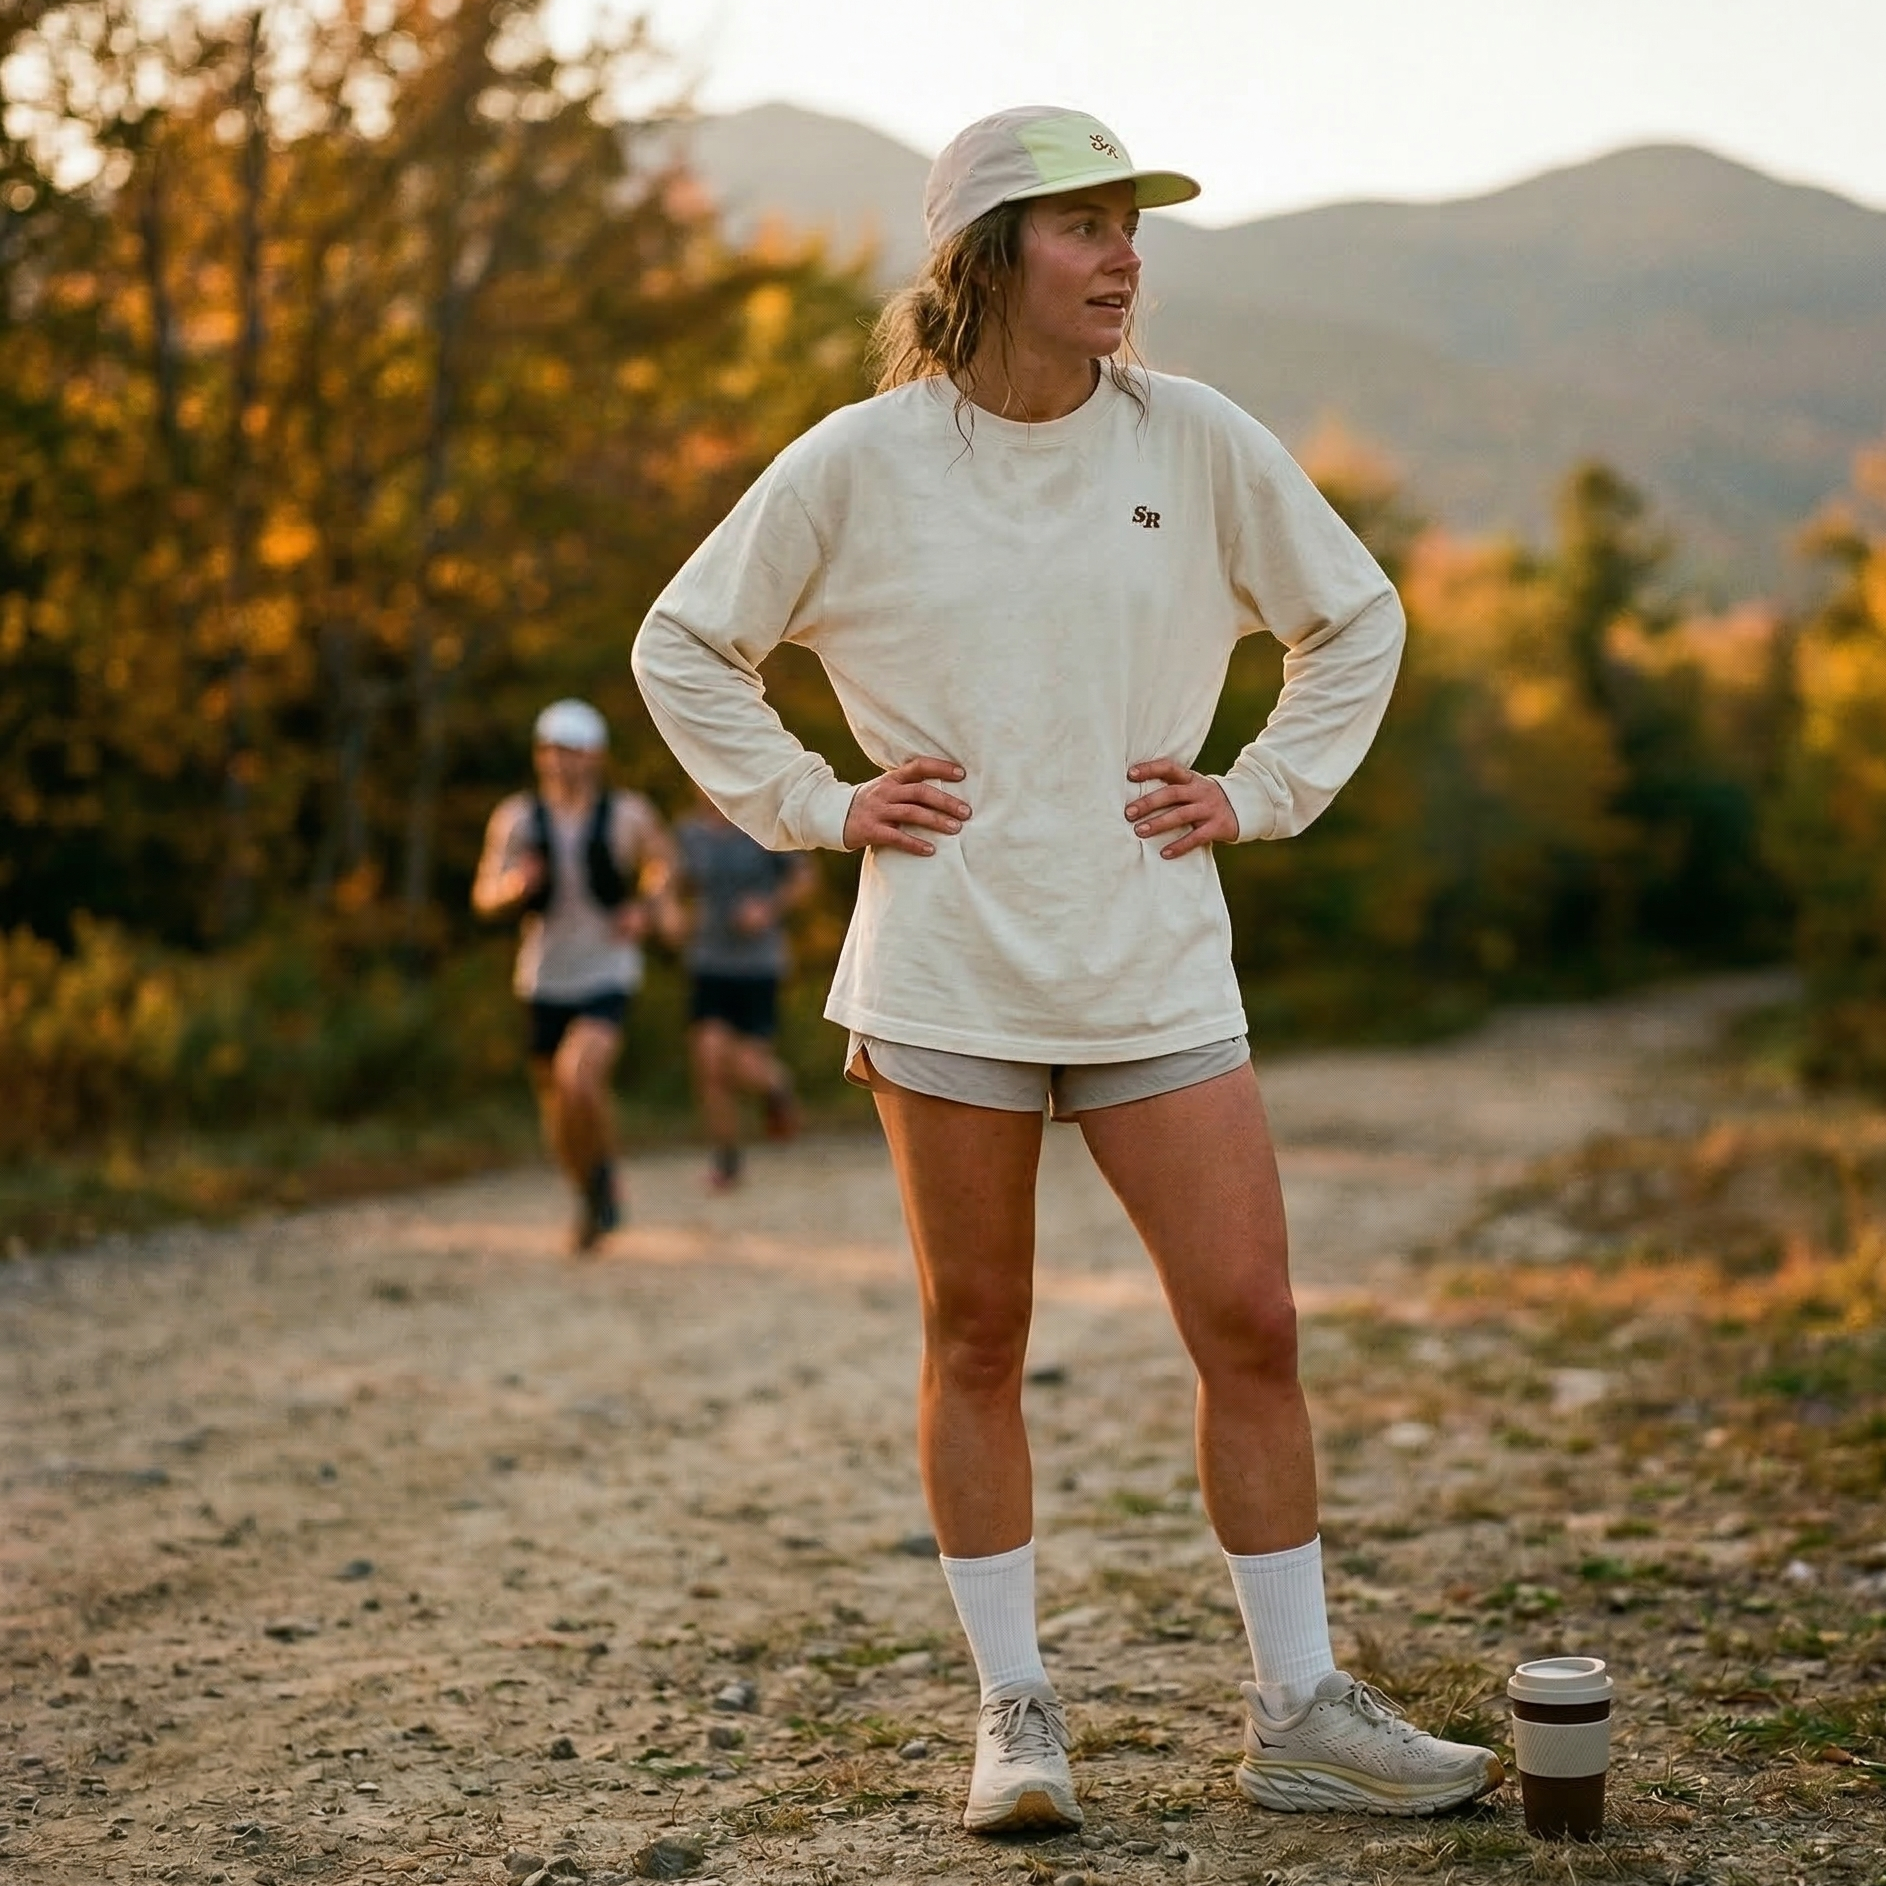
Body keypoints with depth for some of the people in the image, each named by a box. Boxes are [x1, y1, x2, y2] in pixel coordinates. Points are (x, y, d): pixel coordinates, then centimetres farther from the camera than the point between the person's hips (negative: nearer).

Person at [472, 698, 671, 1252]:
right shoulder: (516, 818, -6)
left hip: (606, 974, -3)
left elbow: (660, 861, 13)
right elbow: (484, 896, -1)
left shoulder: (627, 815, -8)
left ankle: (605, 1179, 1)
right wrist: (512, 888, -23)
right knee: (555, 1105, 12)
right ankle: (591, 1203, 37)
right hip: (545, 978, 3)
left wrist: (643, 908, -5)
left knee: (579, 1080, -26)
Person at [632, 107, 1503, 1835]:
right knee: (976, 1340, 6)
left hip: (1156, 964, 1)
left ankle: (1302, 1713, 13)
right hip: (944, 967, -1)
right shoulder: (858, 464, -1)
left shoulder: (1200, 443, 2)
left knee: (1251, 1323, -1)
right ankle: (1015, 1712, 20)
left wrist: (1264, 794, 6)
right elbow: (685, 648, 10)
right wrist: (815, 805, 2)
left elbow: (1358, 620, 16)